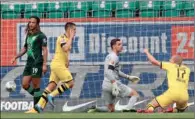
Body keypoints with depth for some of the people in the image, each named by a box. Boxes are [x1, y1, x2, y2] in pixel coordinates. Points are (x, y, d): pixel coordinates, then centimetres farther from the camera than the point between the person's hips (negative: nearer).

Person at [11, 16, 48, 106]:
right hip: (29, 63, 8)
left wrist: (44, 64, -18)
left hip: (37, 63, -8)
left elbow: (44, 50, -11)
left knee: (35, 85, -5)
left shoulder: (41, 36, -6)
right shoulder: (28, 35, 17)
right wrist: (15, 57, 17)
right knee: (25, 85, 4)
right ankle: (40, 98, 18)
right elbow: (25, 49, 27)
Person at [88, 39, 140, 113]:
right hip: (112, 83, -9)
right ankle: (126, 110, -23)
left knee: (110, 109, 17)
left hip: (105, 85, 9)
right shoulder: (114, 57, -9)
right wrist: (114, 84, -33)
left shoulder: (109, 56, 21)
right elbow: (109, 71, -23)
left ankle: (95, 109, -6)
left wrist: (128, 77, 32)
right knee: (135, 94, -2)